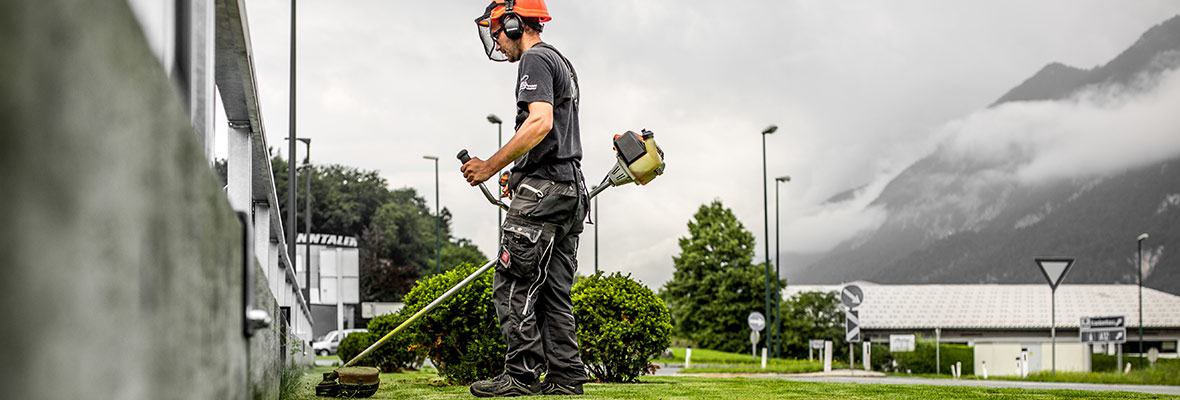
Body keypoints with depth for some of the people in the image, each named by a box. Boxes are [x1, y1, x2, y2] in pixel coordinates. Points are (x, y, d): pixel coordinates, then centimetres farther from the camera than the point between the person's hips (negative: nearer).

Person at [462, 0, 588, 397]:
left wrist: (490, 166, -20)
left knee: (512, 284, -8)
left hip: (542, 187, -10)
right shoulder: (563, 63, 24)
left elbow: (540, 122, -22)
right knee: (553, 290, 9)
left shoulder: (535, 59, -7)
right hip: (571, 188, 10)